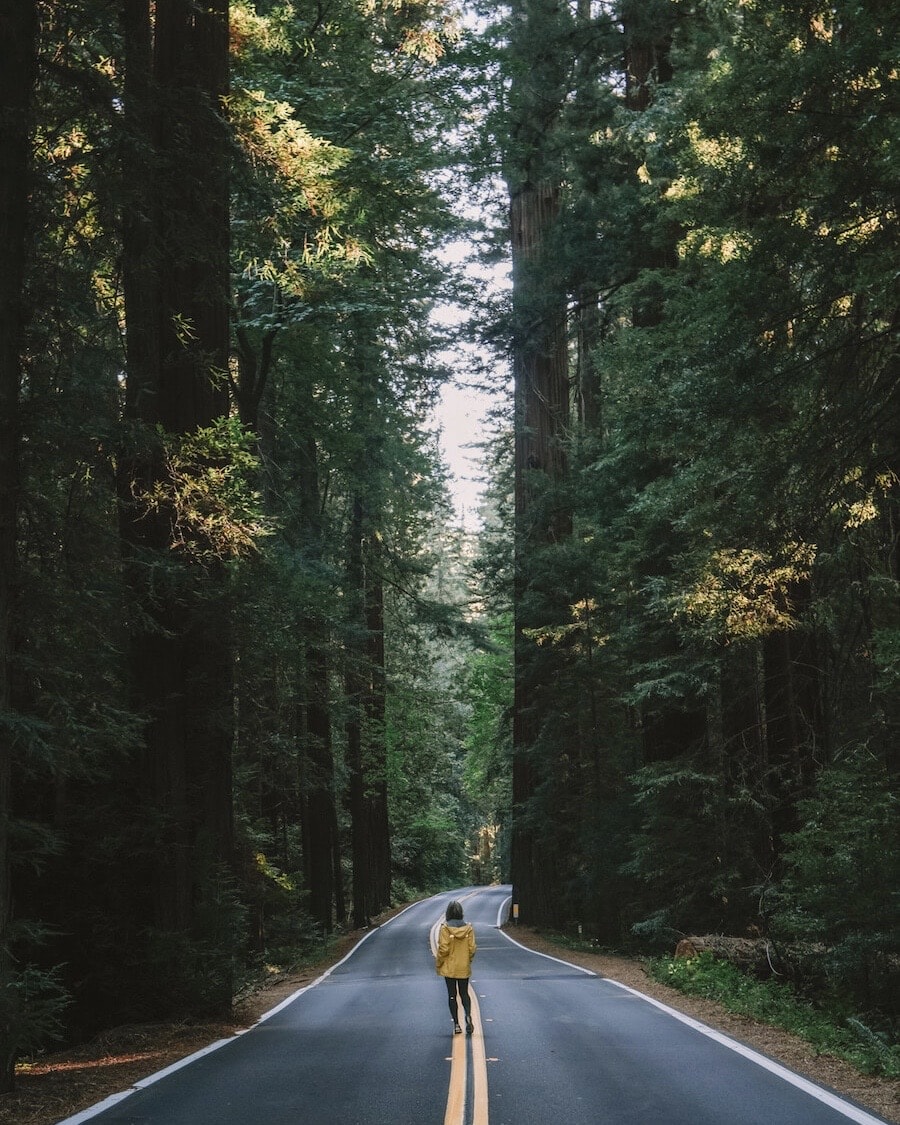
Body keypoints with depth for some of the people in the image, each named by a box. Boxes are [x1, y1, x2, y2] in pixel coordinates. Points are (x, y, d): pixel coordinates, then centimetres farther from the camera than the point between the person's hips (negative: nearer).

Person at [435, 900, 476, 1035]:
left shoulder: (445, 928, -14)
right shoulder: (468, 928, -5)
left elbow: (443, 949, -15)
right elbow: (472, 948, -3)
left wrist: (438, 963, 0)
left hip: (449, 968, -2)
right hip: (464, 968, 2)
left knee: (452, 995, 8)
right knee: (464, 993, 14)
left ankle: (456, 1024, 6)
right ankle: (468, 1015, -12)